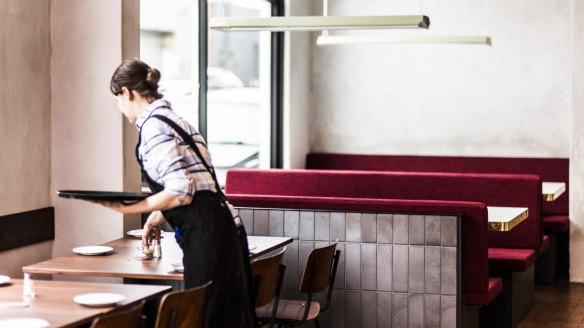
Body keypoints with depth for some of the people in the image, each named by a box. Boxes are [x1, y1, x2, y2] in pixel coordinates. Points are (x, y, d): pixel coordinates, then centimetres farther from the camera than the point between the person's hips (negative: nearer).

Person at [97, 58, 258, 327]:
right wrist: (157, 216, 36)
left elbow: (180, 192, -18)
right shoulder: (171, 118, 17)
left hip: (206, 237, -9)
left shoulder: (153, 127, -11)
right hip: (222, 229, 9)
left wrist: (127, 208, -11)